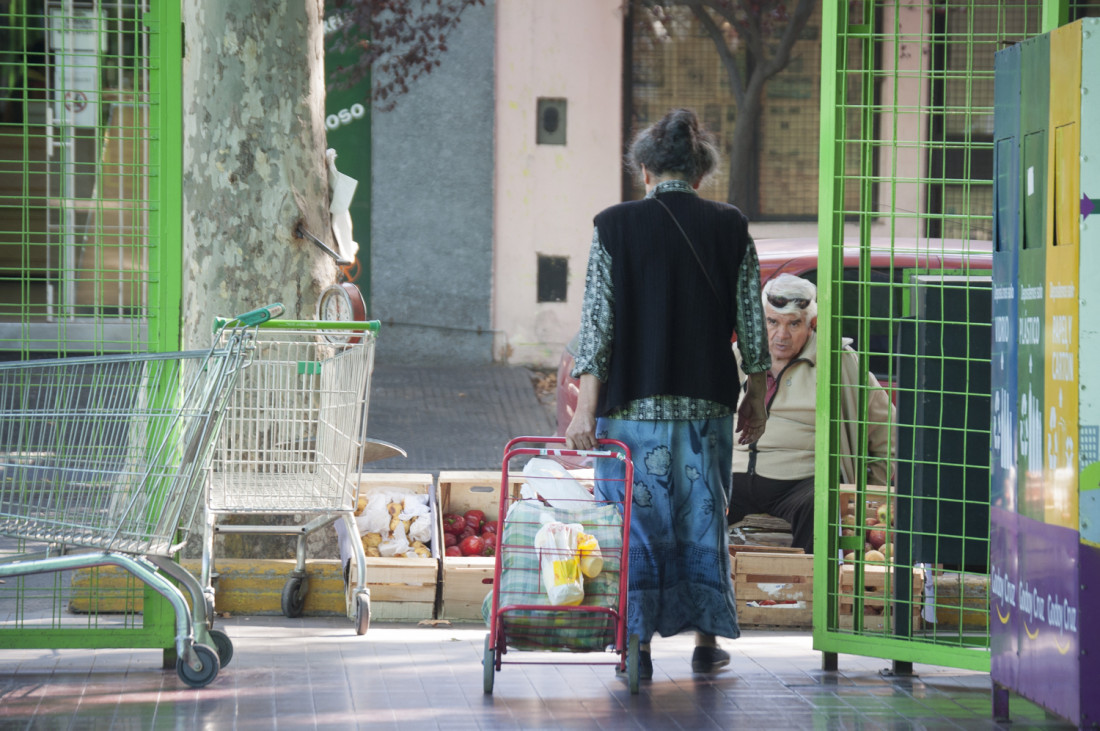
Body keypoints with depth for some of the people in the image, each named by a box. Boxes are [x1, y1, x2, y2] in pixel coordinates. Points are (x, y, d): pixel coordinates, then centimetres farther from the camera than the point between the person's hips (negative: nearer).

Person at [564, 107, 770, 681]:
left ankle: (638, 643, 7)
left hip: (633, 404, -2)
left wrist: (586, 410, -5)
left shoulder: (615, 227, -5)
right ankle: (705, 640, 18)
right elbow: (751, 322, 3)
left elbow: (598, 324, -7)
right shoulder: (730, 228, 1)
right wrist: (755, 397, 14)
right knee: (703, 519, 13)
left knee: (636, 521, 6)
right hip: (707, 404, 2)